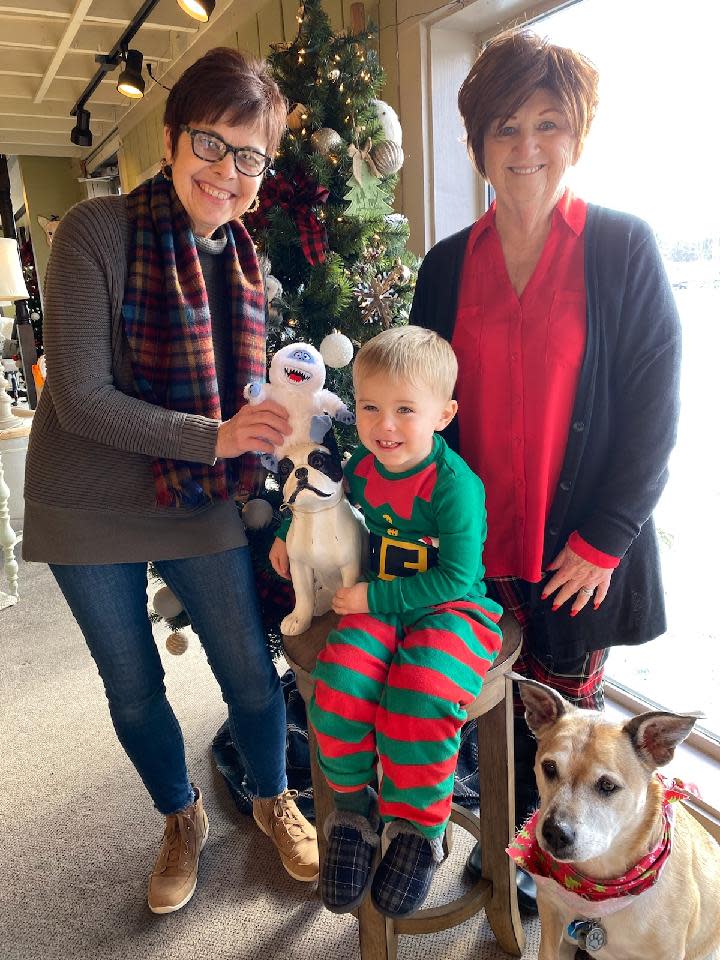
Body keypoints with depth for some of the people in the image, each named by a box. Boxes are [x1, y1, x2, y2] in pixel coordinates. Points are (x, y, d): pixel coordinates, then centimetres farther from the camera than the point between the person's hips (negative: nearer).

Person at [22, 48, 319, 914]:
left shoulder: (244, 260, 3)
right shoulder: (95, 234, -14)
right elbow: (80, 399, -19)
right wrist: (212, 437, -26)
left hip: (204, 509, 3)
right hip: (91, 514, -3)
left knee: (252, 674, 8)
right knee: (134, 690, 14)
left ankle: (272, 801, 40)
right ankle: (182, 819, 43)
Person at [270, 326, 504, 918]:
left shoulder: (456, 485, -19)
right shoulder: (362, 468, 1)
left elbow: (455, 579, -20)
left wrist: (373, 596, -20)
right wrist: (290, 531, 16)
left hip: (451, 610, -4)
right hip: (377, 606, 5)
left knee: (419, 701, -30)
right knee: (340, 682, -23)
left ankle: (417, 829, -1)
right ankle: (353, 808, 4)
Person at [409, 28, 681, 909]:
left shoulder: (624, 248, -3)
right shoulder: (448, 265, 6)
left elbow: (655, 405, -6)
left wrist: (603, 539, -9)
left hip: (580, 546, -2)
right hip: (477, 545, 3)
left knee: (567, 708, 12)